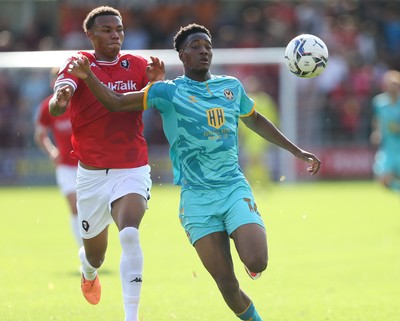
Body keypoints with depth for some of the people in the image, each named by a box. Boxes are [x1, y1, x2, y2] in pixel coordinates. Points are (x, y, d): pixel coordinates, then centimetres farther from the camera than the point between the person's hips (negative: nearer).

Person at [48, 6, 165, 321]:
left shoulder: (138, 65, 3)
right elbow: (57, 105, -18)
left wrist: (158, 84, -24)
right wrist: (59, 100, -43)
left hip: (132, 171, -1)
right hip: (92, 174, 1)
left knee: (130, 235, -26)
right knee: (95, 253, 14)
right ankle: (89, 272, 53)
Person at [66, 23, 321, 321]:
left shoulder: (232, 87, 11)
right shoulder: (168, 92, 1)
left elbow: (255, 120, 28)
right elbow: (117, 103, -2)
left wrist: (296, 150, 31)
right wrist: (88, 77, -19)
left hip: (235, 188, 2)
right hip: (197, 198, -2)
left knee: (257, 263, -20)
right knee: (227, 284, -9)